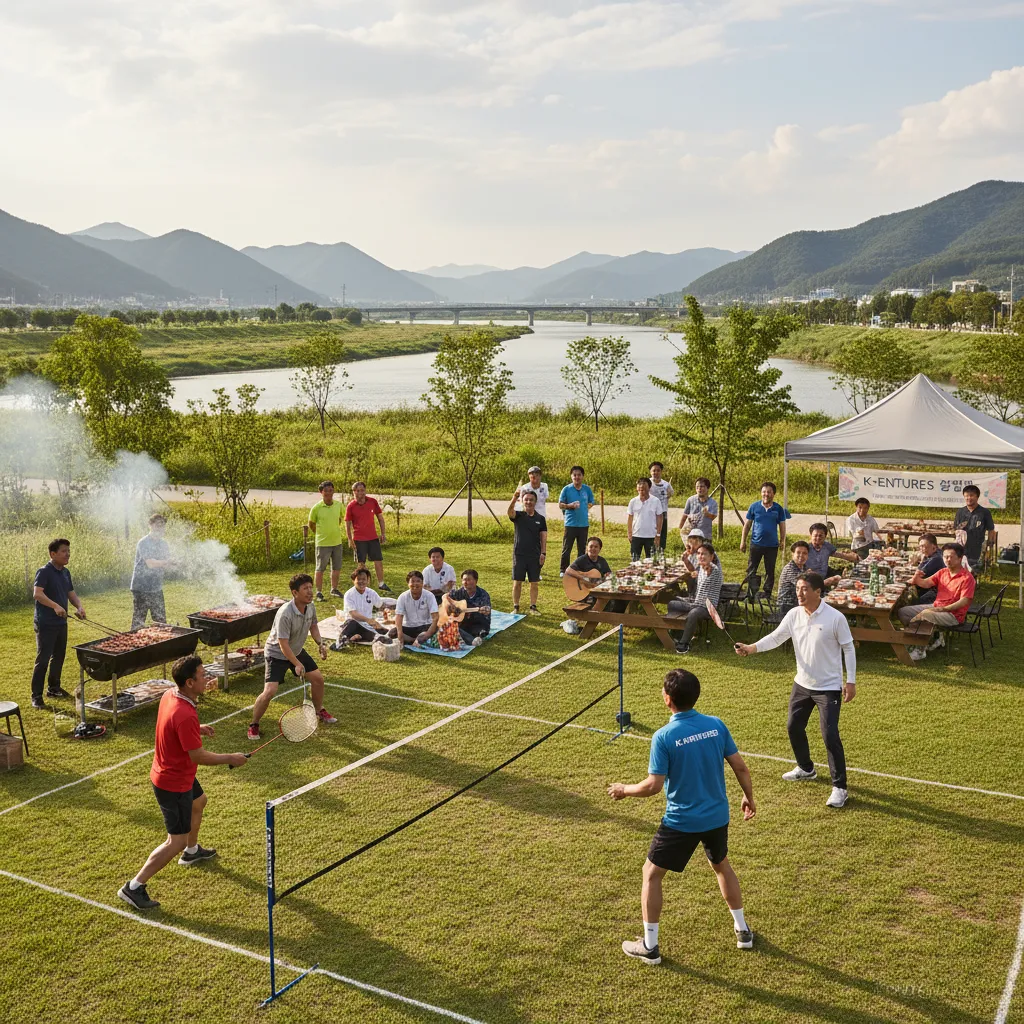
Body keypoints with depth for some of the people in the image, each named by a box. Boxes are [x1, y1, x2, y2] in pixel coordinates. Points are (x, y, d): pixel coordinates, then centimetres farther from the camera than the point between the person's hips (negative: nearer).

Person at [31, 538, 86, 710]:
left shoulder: (66, 572, 9)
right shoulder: (44, 572, -16)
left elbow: (71, 594, 13)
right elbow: (37, 594, -28)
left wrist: (79, 606, -7)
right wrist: (55, 606, -41)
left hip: (61, 623, 8)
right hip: (45, 624, -8)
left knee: (59, 656, 18)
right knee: (43, 660, -5)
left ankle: (54, 688, 33)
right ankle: (36, 696, 1)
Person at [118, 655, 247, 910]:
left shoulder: (170, 695, -7)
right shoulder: (185, 715, -35)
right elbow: (198, 756, -27)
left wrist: (197, 729, 10)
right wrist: (230, 759, -15)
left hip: (175, 772, 10)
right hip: (173, 785, -10)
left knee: (199, 802, 34)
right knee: (176, 841, 0)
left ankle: (191, 851, 56)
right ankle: (134, 887, 8)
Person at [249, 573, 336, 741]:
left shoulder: (311, 607, -10)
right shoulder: (285, 614, -34)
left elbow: (313, 626, 11)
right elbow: (283, 645, -30)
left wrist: (320, 643, -4)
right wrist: (297, 664, -30)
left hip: (297, 651, 8)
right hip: (276, 654, -7)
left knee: (318, 678, 10)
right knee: (269, 691, -18)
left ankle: (319, 711, 36)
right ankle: (254, 725, 3)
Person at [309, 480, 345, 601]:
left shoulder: (339, 505, 0)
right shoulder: (316, 508, -11)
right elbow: (311, 524, 3)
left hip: (337, 541, 4)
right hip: (322, 543, -4)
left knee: (337, 568, 13)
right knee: (320, 569, 0)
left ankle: (334, 589, 29)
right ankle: (319, 592, 9)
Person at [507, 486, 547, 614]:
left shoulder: (540, 519, 6)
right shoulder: (518, 516, -1)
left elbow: (543, 537, 6)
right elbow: (509, 512, -23)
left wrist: (543, 553, -5)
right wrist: (514, 497, -41)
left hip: (535, 556, 1)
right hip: (519, 555, -1)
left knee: (534, 583, 5)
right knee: (517, 582, 2)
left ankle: (533, 607, 15)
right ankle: (516, 607, 12)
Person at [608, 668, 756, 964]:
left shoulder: (663, 737, -20)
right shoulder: (716, 725, -6)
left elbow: (653, 785, -19)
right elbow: (740, 766, 0)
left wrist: (624, 790, -1)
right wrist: (748, 797, 17)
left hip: (681, 822, -5)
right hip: (718, 816, 5)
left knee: (651, 873, 14)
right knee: (721, 865, 31)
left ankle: (649, 946, 19)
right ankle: (742, 930, 40)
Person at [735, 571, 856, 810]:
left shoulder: (835, 618, -17)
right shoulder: (794, 615, -4)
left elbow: (848, 648, -9)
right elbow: (775, 637, -2)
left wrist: (851, 681, -10)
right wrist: (752, 648, -19)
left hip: (828, 687, -6)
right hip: (802, 683, 6)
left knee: (830, 735, -11)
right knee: (794, 727, 16)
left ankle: (840, 788, 0)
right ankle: (806, 769, 41)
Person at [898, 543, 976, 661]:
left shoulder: (967, 577, -11)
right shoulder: (942, 572, 11)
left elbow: (964, 601, -18)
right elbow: (926, 583, 3)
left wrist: (942, 609, -26)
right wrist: (916, 579, -21)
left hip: (953, 614, -8)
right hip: (935, 607, 8)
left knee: (925, 614, -35)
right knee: (902, 612, -2)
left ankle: (919, 649, -16)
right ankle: (934, 636, -2)